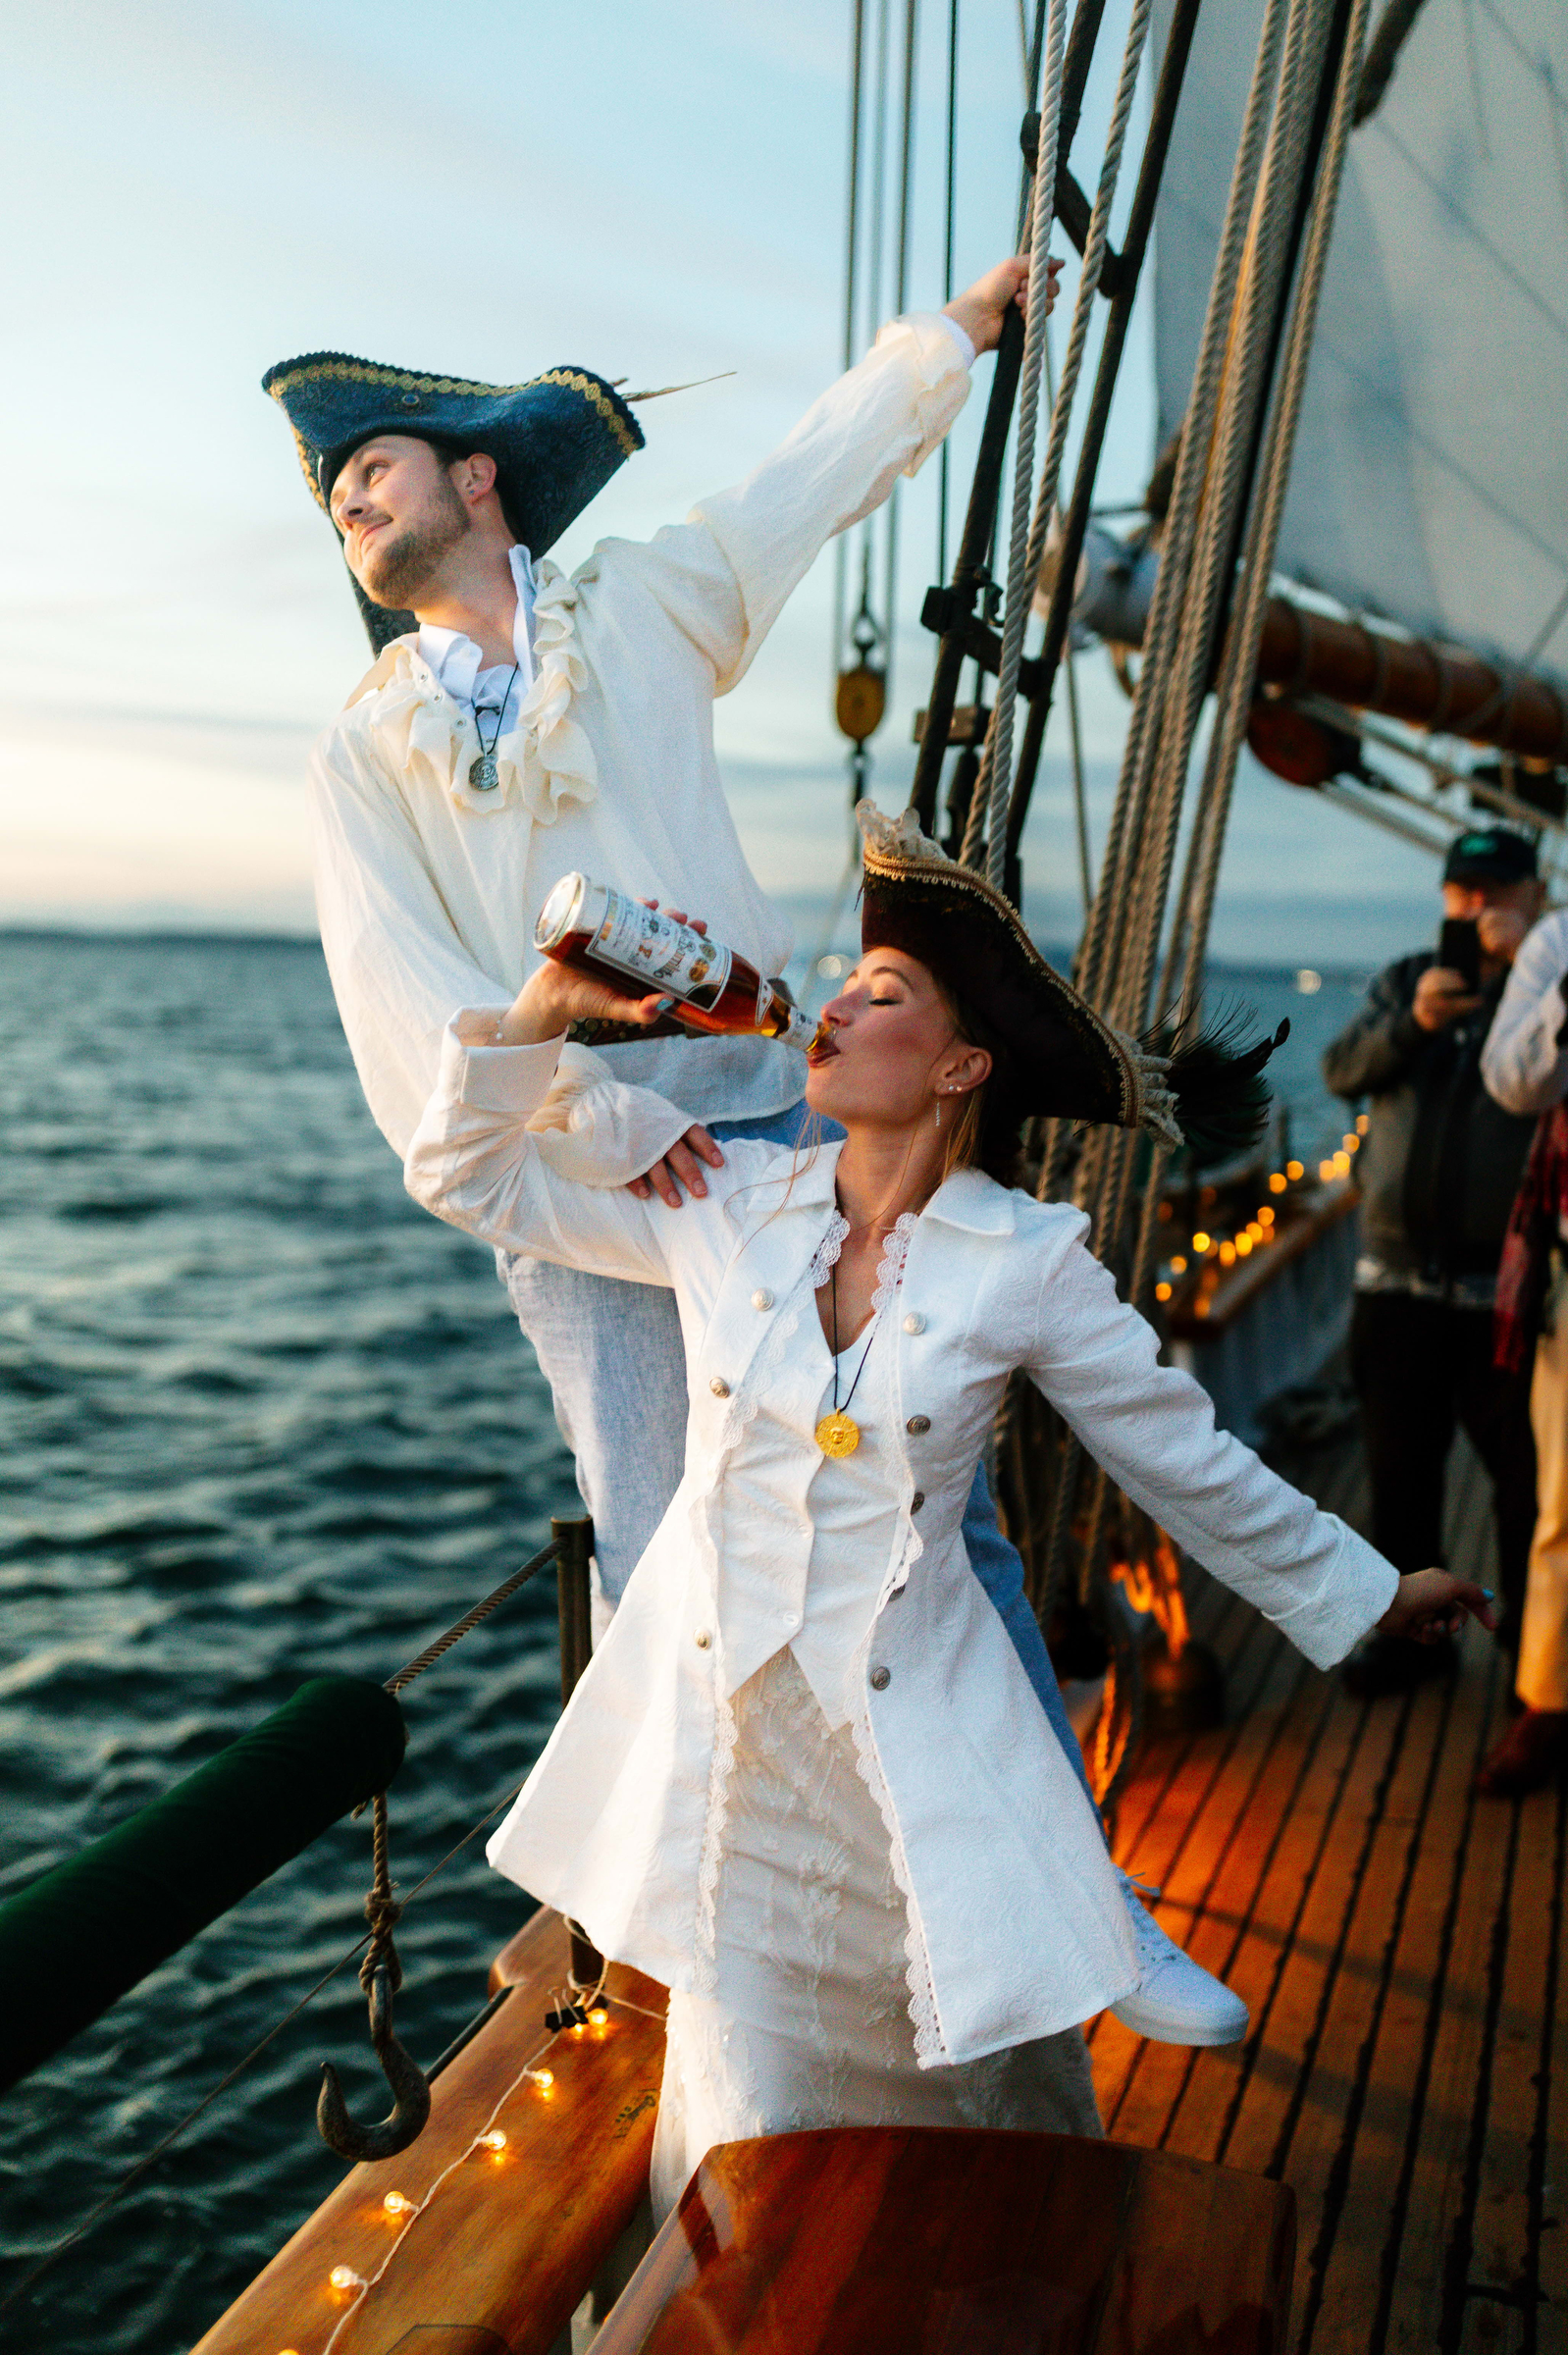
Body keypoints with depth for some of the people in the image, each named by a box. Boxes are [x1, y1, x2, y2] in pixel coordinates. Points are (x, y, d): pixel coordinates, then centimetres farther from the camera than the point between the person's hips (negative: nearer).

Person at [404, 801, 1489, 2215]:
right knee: (755, 2128, 10)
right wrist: (546, 1014, -8)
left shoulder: (1028, 1266, -9)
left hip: (917, 1728, -1)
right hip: (725, 1715, 2)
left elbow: (1189, 1463, 2)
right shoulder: (727, 1203, -3)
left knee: (1004, 2086, 8)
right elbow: (467, 1180, 5)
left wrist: (1368, 1594, 10)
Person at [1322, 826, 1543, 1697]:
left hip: (1505, 1288, -4)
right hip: (1400, 1274, 4)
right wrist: (1412, 1021, -16)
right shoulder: (1408, 980, 16)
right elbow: (1343, 1069, 1)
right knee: (1401, 1470, 12)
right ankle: (1413, 1631, 27)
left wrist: (1525, 964, -19)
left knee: (1526, 1479, 0)